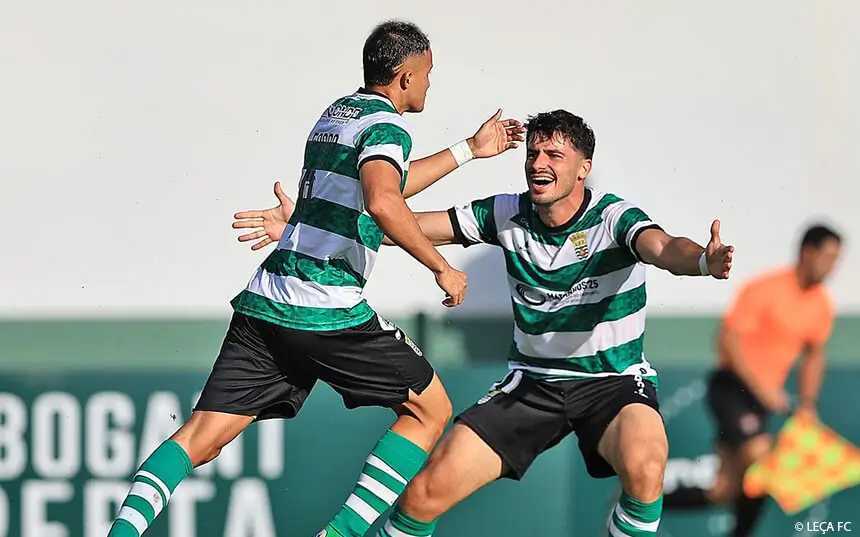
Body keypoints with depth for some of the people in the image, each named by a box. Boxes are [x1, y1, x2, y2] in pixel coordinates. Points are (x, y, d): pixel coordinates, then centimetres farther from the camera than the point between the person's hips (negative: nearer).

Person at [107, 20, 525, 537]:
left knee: (202, 437, 2)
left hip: (263, 301, 8)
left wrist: (469, 150, 44)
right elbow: (383, 203, -27)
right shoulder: (386, 124, -6)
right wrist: (441, 267, -17)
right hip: (327, 311, -8)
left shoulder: (339, 110, 22)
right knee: (430, 410, 9)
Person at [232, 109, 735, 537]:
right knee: (428, 491, -10)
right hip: (532, 381, 3)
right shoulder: (508, 214, -4)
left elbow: (660, 246, -37)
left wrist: (701, 260, -62)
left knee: (643, 464, -37)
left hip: (614, 382, -3)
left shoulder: (614, 218, -15)